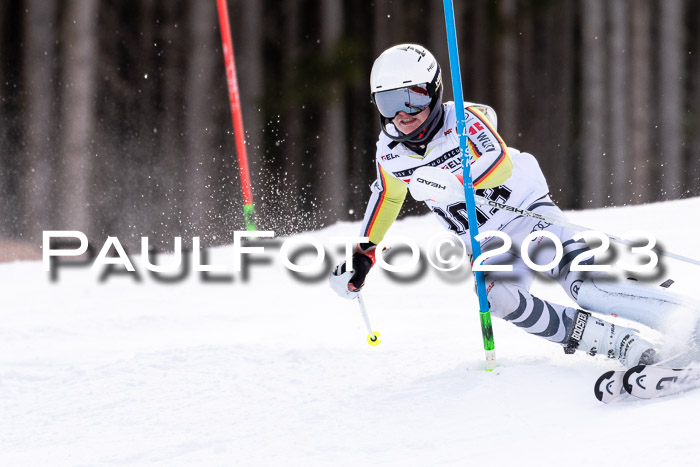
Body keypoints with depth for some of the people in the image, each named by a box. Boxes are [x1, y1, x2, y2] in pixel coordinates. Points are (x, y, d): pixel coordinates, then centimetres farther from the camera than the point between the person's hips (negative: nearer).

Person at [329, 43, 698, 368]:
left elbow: (500, 161, -36)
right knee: (499, 298, -29)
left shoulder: (463, 119, -18)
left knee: (581, 283, -28)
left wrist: (452, 184, -53)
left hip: (527, 211, -4)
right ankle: (618, 344, -33)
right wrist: (363, 255, 26)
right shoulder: (390, 151, -1)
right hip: (485, 246, 4)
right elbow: (387, 196, 21)